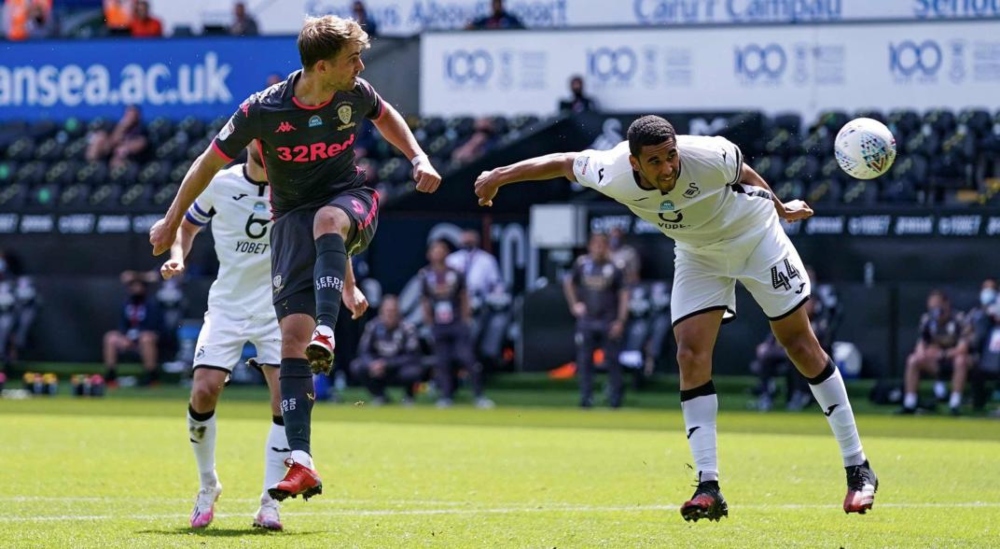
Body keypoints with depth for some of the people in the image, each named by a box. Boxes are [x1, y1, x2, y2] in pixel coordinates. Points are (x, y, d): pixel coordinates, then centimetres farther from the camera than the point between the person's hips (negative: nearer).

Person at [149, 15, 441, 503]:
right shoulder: (263, 110, -16)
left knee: (327, 220, -39)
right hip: (292, 218, -1)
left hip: (349, 200, 1)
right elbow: (211, 161, -2)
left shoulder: (354, 94, -7)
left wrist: (419, 159, 6)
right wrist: (171, 222, 5)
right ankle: (301, 465, -18)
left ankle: (326, 335, -49)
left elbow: (385, 116, 19)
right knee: (292, 333, -14)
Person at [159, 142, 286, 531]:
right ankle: (208, 487, 10)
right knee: (204, 390, -14)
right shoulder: (220, 184, -2)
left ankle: (269, 505, -6)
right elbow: (188, 224, 15)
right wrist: (177, 257, -4)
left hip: (278, 308, -1)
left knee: (287, 397, -15)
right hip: (227, 305, 1)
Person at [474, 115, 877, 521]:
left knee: (800, 343, -1)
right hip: (698, 255, 2)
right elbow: (564, 163, -9)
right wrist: (499, 176, -1)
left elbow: (745, 174, -10)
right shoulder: (613, 175, -28)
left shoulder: (711, 157, -33)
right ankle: (708, 487, -12)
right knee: (690, 355, -14)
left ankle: (858, 469, 6)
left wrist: (778, 207, 8)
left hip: (755, 234, -2)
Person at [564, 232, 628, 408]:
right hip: (586, 319, 2)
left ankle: (615, 398, 7)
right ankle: (586, 398, 8)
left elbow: (623, 294, -2)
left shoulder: (614, 267, -3)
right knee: (584, 360, 3)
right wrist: (574, 305, 8)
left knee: (612, 360, -1)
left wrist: (620, 321, -9)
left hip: (608, 321, -2)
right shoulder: (582, 264, 3)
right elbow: (569, 283, 19)